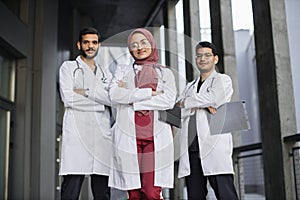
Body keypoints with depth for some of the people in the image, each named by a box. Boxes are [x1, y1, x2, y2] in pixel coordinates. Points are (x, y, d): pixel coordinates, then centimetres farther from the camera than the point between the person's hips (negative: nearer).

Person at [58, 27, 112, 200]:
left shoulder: (106, 75, 24)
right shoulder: (68, 67, 14)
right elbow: (68, 98, -3)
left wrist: (87, 92, -4)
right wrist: (101, 98, 1)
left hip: (102, 134, 4)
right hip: (77, 133, -4)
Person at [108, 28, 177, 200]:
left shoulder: (165, 73, 17)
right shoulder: (123, 70, 18)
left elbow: (168, 101, -2)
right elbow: (115, 95, -2)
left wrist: (130, 97, -3)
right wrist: (150, 92, -6)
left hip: (156, 138, -1)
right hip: (128, 137, 1)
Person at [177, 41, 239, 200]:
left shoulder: (222, 80, 12)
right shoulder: (190, 86, 27)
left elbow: (212, 99, -9)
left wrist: (185, 102, 5)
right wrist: (200, 106, -5)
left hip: (214, 146, -5)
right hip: (191, 148, 5)